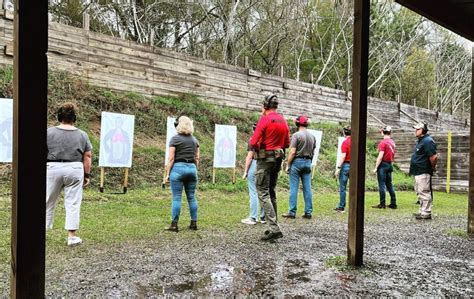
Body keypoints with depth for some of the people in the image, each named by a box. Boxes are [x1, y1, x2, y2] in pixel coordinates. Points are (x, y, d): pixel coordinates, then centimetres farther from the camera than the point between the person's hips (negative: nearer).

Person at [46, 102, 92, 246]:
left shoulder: (49, 132, 0)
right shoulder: (82, 135, 3)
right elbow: (88, 156, 3)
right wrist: (87, 175, 9)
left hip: (53, 168, 0)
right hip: (75, 169, 0)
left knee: (48, 201, 11)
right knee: (73, 203, 4)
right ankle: (72, 236, 6)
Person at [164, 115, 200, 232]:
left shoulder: (175, 139, -5)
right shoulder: (194, 139, 10)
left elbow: (171, 158, -8)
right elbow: (197, 158, 12)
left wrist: (167, 174, -3)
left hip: (178, 168, -5)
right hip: (192, 168, 5)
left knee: (176, 197, -1)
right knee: (192, 197, 10)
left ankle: (174, 225, 2)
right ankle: (194, 223, 15)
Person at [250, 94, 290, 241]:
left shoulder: (264, 119, -13)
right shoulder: (283, 120, 9)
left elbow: (253, 142, -16)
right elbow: (287, 143, 14)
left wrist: (257, 147, 4)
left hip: (265, 159, -7)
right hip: (278, 158, 7)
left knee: (263, 193, -5)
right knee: (271, 192, 16)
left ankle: (274, 228, -13)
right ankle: (273, 226, 20)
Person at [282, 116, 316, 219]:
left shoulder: (296, 135, -10)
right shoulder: (312, 136, 8)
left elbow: (292, 152, -15)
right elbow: (313, 152, 13)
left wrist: (288, 165, -7)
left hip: (297, 161, -5)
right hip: (308, 162, 5)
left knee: (294, 188, -1)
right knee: (307, 188, 7)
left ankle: (292, 212, 2)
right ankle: (308, 212, 11)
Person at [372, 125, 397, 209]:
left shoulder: (383, 142, -13)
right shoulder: (393, 142, 11)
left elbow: (380, 156, -17)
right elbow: (393, 155, 16)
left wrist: (376, 168, -13)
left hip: (383, 165, -7)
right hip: (390, 165, 8)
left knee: (382, 185, -3)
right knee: (389, 185, 13)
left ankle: (382, 204, -1)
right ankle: (393, 203, 15)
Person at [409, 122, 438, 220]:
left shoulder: (428, 141, -18)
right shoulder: (421, 141, 15)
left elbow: (434, 157, -25)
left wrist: (432, 167, -11)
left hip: (424, 172, -11)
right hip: (418, 171, 11)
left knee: (424, 192, -5)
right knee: (419, 192, 18)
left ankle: (426, 213, 1)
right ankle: (422, 211, 28)